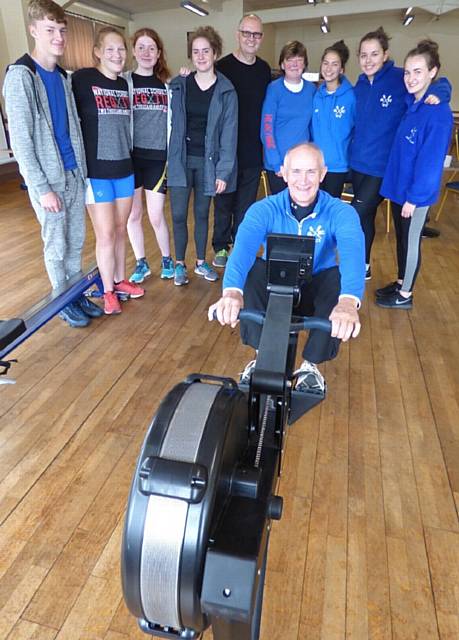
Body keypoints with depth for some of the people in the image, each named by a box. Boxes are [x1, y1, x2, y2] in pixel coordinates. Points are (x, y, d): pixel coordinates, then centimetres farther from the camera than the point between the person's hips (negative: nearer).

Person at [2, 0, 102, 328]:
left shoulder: (62, 75, 11)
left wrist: (81, 169, 9)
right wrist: (42, 188, -17)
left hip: (74, 173, 6)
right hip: (49, 178, -6)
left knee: (76, 241, 12)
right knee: (57, 245, 5)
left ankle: (77, 294, 27)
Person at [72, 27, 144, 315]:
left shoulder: (125, 84, 11)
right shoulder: (82, 79, -8)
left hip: (124, 169, 5)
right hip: (96, 171, -5)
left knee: (121, 229, 13)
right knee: (106, 234, 0)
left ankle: (120, 280, 28)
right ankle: (108, 291, 16)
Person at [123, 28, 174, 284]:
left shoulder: (167, 85, 9)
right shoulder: (124, 81, 3)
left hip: (158, 157, 0)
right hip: (131, 156, 0)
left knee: (156, 215, 1)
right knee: (133, 214, 5)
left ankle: (167, 259, 22)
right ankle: (141, 263, 21)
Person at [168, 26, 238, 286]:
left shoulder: (226, 90, -1)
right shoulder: (178, 85, 3)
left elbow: (229, 133, -5)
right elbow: (171, 122, 6)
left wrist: (224, 171, -10)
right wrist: (171, 156, -3)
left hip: (207, 161, -1)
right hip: (181, 160, 1)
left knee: (202, 213, 10)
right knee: (179, 214, 0)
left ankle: (201, 262, 25)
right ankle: (180, 264, 16)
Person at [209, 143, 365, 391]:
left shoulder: (341, 212, -16)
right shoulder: (264, 209, -15)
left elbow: (352, 250, -36)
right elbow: (243, 245, -34)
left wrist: (348, 301, -59)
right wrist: (232, 291, -56)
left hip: (315, 294, 0)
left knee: (339, 278, -31)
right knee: (253, 268, -30)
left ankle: (311, 365, -10)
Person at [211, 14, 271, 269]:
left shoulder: (264, 69, 9)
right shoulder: (223, 66, -4)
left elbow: (267, 108, 16)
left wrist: (266, 145, 12)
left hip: (254, 151, 4)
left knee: (247, 203, 10)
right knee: (224, 201, 6)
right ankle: (221, 247, 21)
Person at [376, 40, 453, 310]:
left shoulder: (439, 111, -19)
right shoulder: (411, 103, 5)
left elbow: (431, 161, -21)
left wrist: (414, 196, -20)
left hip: (417, 192, -8)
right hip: (400, 185, 8)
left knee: (411, 240, 5)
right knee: (401, 238, 18)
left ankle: (405, 295, 20)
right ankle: (401, 282, 36)